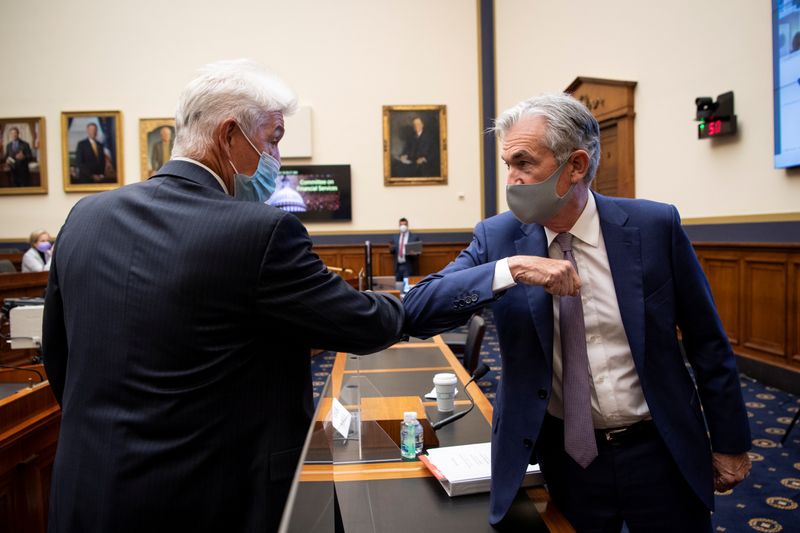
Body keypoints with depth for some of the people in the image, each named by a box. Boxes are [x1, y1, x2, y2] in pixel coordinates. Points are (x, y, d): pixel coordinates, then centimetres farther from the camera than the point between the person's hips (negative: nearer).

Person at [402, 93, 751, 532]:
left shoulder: (654, 226, -11)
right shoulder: (498, 237, -9)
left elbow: (706, 343, -2)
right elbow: (416, 312, -18)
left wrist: (730, 443, 4)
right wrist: (510, 268, -30)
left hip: (659, 449, 0)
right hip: (565, 454, 1)